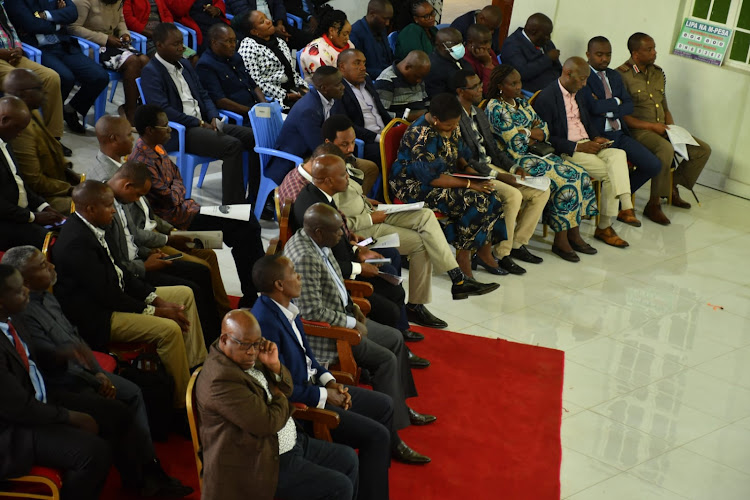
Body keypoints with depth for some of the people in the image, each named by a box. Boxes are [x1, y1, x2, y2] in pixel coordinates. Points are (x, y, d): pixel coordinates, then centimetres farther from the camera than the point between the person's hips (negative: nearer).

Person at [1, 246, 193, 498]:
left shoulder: (46, 297, 7)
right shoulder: (22, 314, -22)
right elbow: (51, 360, -20)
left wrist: (99, 372, 1)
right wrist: (96, 383, -12)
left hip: (84, 371, 9)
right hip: (62, 385, -9)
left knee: (133, 393, 2)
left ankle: (150, 467, 7)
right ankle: (140, 478, 0)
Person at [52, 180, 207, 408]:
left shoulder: (86, 227, 4)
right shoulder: (77, 242, -26)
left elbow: (117, 271, 10)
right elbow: (105, 295, -24)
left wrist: (155, 298, 0)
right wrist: (154, 311, -17)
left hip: (114, 296, 11)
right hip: (97, 318, -11)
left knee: (185, 294, 10)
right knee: (170, 329, -25)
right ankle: (184, 403, -10)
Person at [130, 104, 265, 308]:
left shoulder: (156, 147, 8)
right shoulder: (143, 162, -23)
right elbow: (170, 200, -20)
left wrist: (175, 190, -3)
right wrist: (176, 189, 0)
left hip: (183, 205, 10)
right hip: (175, 218, -10)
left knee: (249, 222, 3)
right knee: (243, 229, -13)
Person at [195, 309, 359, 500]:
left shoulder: (248, 357, 3)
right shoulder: (221, 380, -27)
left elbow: (286, 388, 14)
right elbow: (268, 423, -27)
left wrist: (275, 365, -8)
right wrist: (280, 398, -5)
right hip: (263, 463, -10)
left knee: (348, 459, 14)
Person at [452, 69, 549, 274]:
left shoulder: (479, 113, 16)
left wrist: (513, 169, 2)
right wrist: (498, 176, -20)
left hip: (490, 166, 9)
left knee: (542, 191, -1)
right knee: (513, 195, -32)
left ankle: (517, 243, 6)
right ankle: (502, 254, -18)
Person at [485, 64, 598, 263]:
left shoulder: (522, 103, 16)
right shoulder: (495, 108, -11)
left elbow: (544, 129, 12)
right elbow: (515, 143, -18)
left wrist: (527, 134, -9)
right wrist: (531, 132, 0)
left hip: (535, 154, 9)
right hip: (515, 161, -9)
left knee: (579, 175, -8)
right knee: (563, 181, -24)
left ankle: (574, 233, -4)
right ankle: (560, 240, -14)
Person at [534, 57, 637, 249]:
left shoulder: (578, 95, 18)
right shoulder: (546, 98, -10)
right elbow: (546, 138, -14)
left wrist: (596, 138, 4)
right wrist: (578, 147, -18)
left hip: (587, 144, 8)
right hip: (566, 152, -8)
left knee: (618, 154, -22)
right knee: (609, 173, -22)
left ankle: (625, 207, -32)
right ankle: (604, 226, -13)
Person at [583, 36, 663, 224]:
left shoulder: (615, 76, 20)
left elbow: (629, 106, 11)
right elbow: (594, 106, -18)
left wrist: (609, 110, -7)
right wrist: (616, 101, 0)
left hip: (620, 133, 8)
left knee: (654, 165, -5)